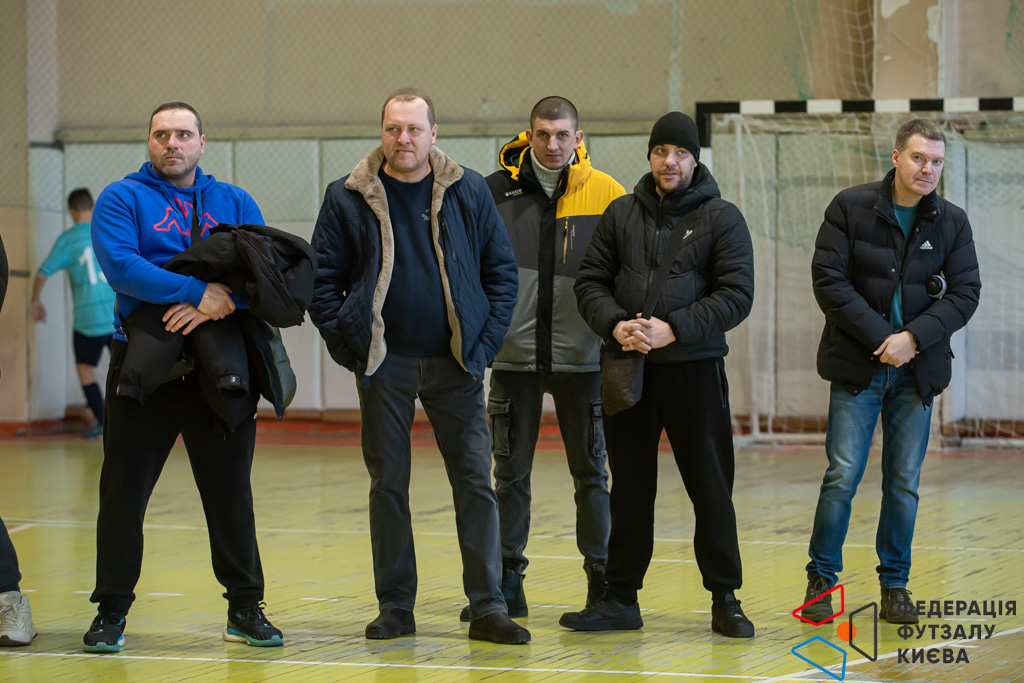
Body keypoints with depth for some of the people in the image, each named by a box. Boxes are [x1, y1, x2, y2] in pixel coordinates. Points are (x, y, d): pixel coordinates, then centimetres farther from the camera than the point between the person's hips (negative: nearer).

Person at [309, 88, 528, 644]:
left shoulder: (468, 192, 2)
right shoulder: (348, 198, 1)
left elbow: (501, 270, 6)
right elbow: (323, 277, 5)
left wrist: (485, 341, -3)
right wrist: (344, 343, -4)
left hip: (455, 365, 0)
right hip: (384, 366, 0)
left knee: (475, 481, -3)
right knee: (387, 484, 5)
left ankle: (487, 607, 1)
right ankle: (395, 606, 13)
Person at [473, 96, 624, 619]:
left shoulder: (605, 194, 0)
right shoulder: (496, 192, 0)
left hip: (580, 355, -1)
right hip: (514, 354, 1)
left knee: (590, 471, 6)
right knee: (510, 472, 5)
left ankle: (603, 577, 16)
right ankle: (506, 582, 12)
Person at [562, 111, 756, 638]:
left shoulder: (721, 218, 1)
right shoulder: (622, 214, 9)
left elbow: (736, 295, -7)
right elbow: (590, 281, 8)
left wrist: (673, 329, -17)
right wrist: (615, 325, -12)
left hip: (695, 369, -3)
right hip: (628, 371, 3)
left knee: (711, 489, 0)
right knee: (630, 489, 9)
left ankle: (725, 600, 9)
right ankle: (621, 599, 16)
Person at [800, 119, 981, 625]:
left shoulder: (952, 222, 5)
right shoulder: (850, 207, -2)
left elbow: (965, 293, 0)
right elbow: (829, 279, -7)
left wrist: (914, 337, -14)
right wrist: (880, 339, -13)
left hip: (917, 370, 2)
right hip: (857, 366, -2)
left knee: (904, 483, 6)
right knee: (842, 475, -5)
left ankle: (895, 583, 17)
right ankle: (821, 578, 7)